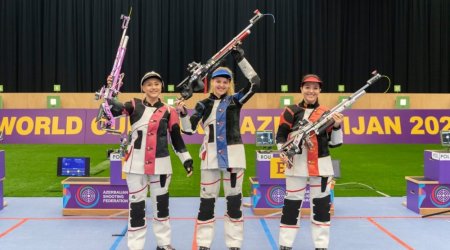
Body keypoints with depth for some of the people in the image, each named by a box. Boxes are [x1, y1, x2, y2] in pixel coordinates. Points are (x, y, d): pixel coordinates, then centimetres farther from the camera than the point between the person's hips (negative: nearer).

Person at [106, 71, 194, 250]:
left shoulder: (169, 112, 5)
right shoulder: (135, 106, 4)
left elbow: (176, 139, 8)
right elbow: (113, 109, -10)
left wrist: (186, 160, 3)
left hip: (160, 164, 1)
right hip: (137, 163, -1)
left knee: (162, 203, 11)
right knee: (136, 205, 0)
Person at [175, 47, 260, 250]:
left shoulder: (235, 100, 4)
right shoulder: (203, 105, 6)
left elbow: (255, 82, -6)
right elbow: (189, 129, 2)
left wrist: (241, 59, -9)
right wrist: (183, 113, -16)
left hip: (232, 155, -1)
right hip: (210, 156, 1)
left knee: (234, 200, 5)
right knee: (207, 201, 4)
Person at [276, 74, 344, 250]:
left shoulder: (326, 113, 5)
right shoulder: (291, 111, 1)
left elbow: (334, 143, 6)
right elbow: (281, 135, 3)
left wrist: (337, 126, -10)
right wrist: (283, 152, -14)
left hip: (321, 164, 2)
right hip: (296, 163, -2)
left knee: (322, 204, 7)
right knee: (292, 203, 3)